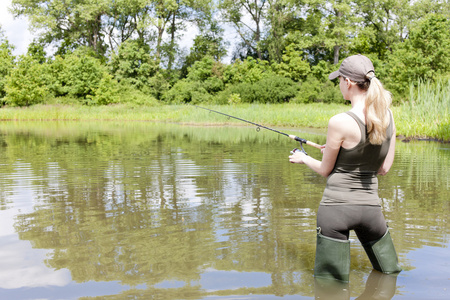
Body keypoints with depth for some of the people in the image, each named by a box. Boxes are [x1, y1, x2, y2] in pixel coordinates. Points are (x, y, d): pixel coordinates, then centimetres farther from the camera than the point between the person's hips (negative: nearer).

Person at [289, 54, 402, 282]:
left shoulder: (340, 122, -16)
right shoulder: (387, 115, 0)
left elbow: (325, 170, -2)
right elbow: (384, 168, 8)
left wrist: (303, 158, 18)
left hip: (336, 206, -5)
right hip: (370, 207, 5)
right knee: (390, 273, 25)